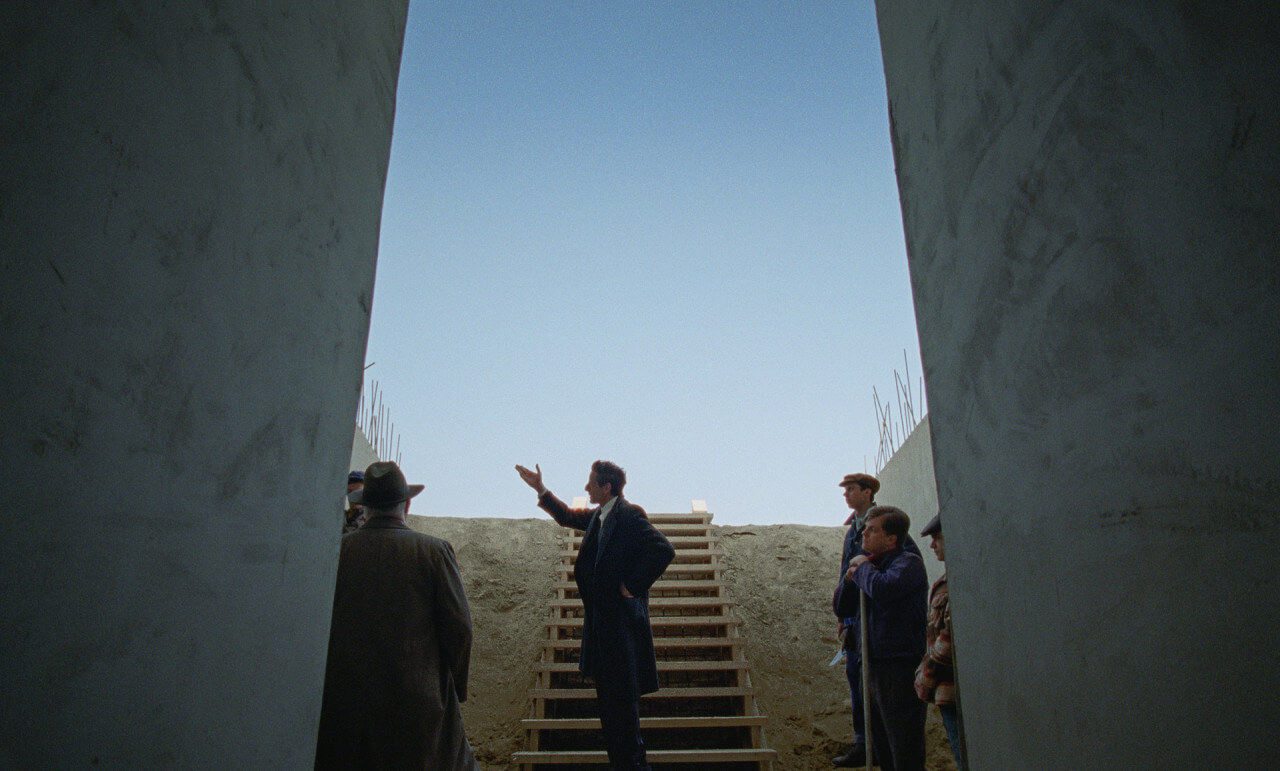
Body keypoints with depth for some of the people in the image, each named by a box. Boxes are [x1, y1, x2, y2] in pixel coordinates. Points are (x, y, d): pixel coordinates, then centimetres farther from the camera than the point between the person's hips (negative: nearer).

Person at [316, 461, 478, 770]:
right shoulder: (435, 551, -5)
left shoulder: (336, 550, 0)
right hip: (416, 701, -2)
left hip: (340, 704, 2)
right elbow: (459, 627, -5)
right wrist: (456, 689, 8)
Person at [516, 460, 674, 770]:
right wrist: (541, 489, 25)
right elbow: (568, 517, 30)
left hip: (622, 614, -9)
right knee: (606, 691, 16)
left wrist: (633, 587, -18)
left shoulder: (629, 515, -15)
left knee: (622, 692, -2)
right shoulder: (598, 516, 12)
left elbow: (663, 550, -25)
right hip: (600, 615, 9)